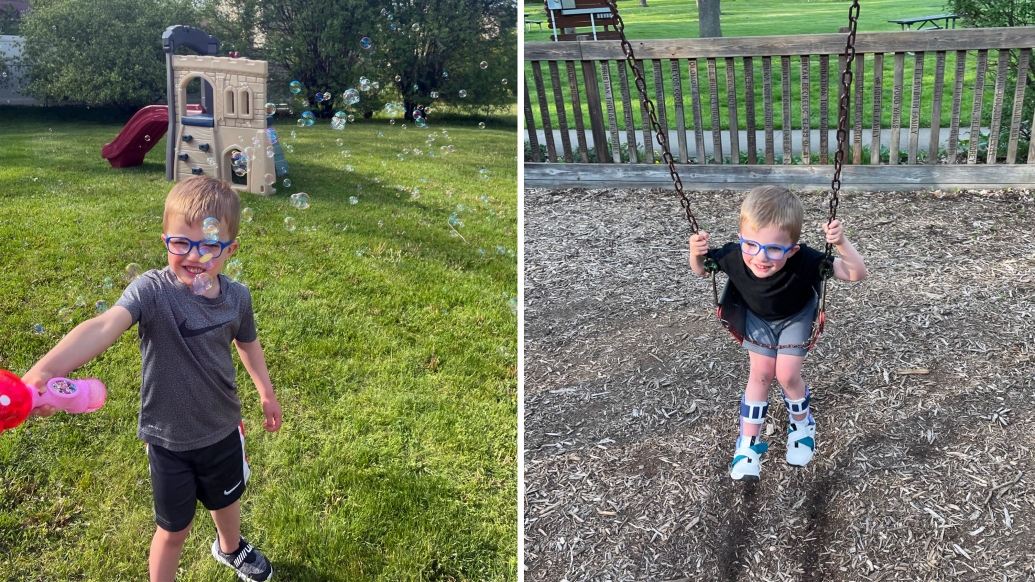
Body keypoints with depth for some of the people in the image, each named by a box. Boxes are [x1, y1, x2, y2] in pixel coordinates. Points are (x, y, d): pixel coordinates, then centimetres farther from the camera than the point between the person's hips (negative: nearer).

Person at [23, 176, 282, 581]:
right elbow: (104, 326, -45)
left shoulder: (237, 297, -12)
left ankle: (230, 547, 61)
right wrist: (45, 370, -61)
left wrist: (266, 393, 19)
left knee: (226, 501, 29)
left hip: (222, 429, 4)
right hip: (168, 438, -4)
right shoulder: (152, 290, -26)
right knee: (174, 529, 12)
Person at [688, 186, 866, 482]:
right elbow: (700, 270, -17)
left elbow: (857, 274, -40)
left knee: (787, 375, -6)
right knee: (760, 374, 1)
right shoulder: (733, 257, -38)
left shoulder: (804, 261, -44)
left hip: (796, 316, -2)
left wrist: (841, 243, -56)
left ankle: (801, 425, 27)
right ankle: (749, 443, 16)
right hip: (758, 317, 2)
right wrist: (696, 253, -39)